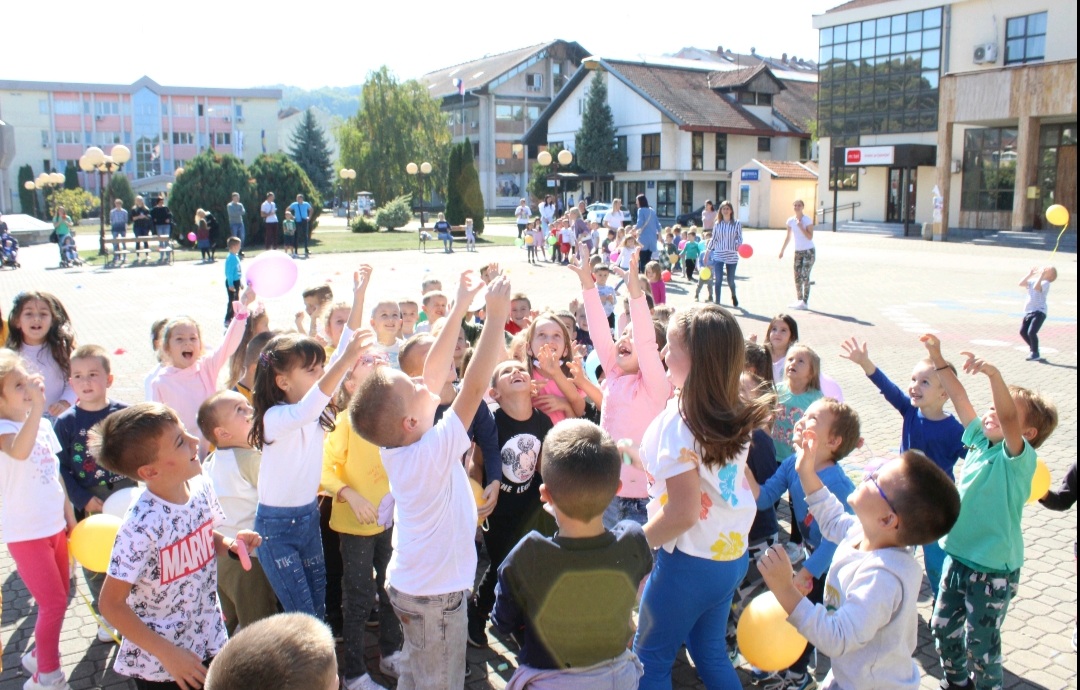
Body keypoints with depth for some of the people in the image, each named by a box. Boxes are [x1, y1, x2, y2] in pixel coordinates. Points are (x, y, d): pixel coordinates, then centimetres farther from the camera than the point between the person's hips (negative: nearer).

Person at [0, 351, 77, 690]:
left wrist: (70, 516, 16)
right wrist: (37, 406, -51)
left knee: (60, 598, 15)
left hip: (54, 527, 7)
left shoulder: (44, 424, 4)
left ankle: (39, 655, 37)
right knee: (53, 603, -3)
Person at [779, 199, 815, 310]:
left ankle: (804, 302, -7)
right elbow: (788, 237, 14)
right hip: (798, 251, 6)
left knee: (805, 276, -9)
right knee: (797, 277, 6)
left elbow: (810, 237, -19)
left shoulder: (807, 220, -12)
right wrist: (782, 250, 14)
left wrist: (801, 227, -25)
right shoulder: (791, 221, 3)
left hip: (808, 251, -5)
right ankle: (799, 300, 16)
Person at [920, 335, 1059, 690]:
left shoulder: (1020, 458, -19)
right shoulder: (980, 441, 0)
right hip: (958, 557, 7)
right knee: (942, 628, 20)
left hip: (993, 570, -7)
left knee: (981, 643, 9)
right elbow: (960, 399, 0)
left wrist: (993, 374, -53)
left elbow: (1007, 416, -38)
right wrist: (937, 357, -4)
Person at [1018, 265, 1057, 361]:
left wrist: (1041, 275, -21)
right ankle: (1034, 349, 26)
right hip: (1028, 311, 8)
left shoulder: (1045, 283, -8)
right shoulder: (1032, 281, 12)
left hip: (1039, 312, -7)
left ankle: (1035, 354, -2)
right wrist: (1030, 274, 2)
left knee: (1031, 332, -17)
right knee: (1023, 332, 6)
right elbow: (1021, 284, 3)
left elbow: (1036, 287, -26)